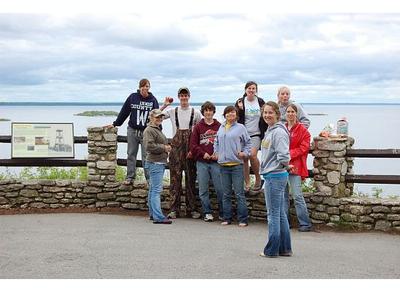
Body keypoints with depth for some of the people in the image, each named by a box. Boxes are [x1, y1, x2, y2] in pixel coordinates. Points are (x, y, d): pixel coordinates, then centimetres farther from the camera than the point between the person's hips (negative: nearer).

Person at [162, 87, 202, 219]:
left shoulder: (196, 112, 4)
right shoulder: (172, 111, 7)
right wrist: (165, 105, -7)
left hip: (190, 148, 0)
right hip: (176, 146, 1)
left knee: (191, 178, 3)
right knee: (175, 177, -1)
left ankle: (191, 208, 11)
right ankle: (174, 209, 3)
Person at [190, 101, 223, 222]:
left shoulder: (219, 127, 6)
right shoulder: (198, 127, 9)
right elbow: (193, 145, 4)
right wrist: (203, 154, -9)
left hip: (216, 162, -1)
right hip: (202, 162, 1)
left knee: (220, 188, -3)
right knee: (203, 189, 3)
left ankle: (223, 213, 8)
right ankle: (207, 212, 12)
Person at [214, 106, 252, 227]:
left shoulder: (240, 128, 0)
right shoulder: (221, 128, 12)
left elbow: (248, 142, 6)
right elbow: (216, 142, 24)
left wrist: (245, 153, -7)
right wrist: (216, 152, 11)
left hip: (237, 165, -4)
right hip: (224, 165, 5)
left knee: (239, 193, -3)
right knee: (226, 194, 10)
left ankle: (243, 219, 2)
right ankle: (227, 218, 18)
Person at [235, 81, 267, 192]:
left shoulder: (260, 102, 6)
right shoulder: (240, 102, 4)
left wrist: (265, 132, 6)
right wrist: (239, 109, -16)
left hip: (255, 134, -1)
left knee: (252, 155, -20)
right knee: (244, 158, 1)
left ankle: (258, 178, 0)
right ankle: (247, 183, 10)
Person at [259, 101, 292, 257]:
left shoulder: (279, 132, -17)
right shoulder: (269, 131, 14)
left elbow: (284, 156, -24)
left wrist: (285, 165, -6)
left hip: (275, 176, -10)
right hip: (270, 176, 10)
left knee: (273, 214, -1)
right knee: (280, 214, 14)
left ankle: (272, 250, 7)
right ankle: (285, 248, 22)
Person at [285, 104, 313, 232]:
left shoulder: (303, 130, -2)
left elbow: (304, 148, -8)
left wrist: (289, 154, -15)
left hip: (295, 166, -5)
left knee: (297, 195, -10)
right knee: (283, 195, 11)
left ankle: (305, 223, -3)